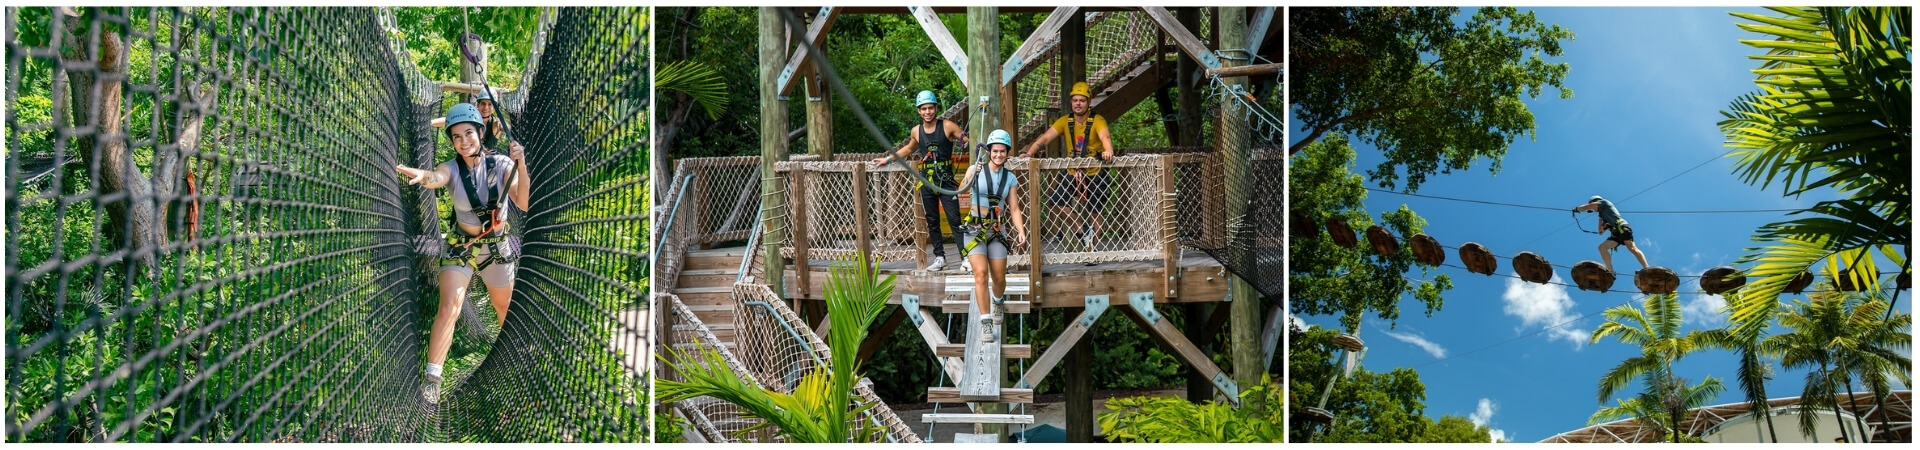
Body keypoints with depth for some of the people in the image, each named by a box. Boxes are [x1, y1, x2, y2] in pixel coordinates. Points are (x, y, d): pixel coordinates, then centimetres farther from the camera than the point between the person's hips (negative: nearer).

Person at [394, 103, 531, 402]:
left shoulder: (502, 165, -12)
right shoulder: (452, 169, -15)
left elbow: (524, 205, -21)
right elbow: (436, 178, -40)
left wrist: (521, 167, -34)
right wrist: (422, 175, -65)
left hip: (497, 246, 1)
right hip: (461, 246, -1)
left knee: (504, 307, 18)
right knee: (449, 307, -19)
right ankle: (432, 379, -19)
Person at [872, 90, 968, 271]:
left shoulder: (947, 126, -6)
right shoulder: (916, 132, 7)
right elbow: (908, 149, 27)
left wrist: (966, 140, -26)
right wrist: (888, 159, 28)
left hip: (946, 181, -4)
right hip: (927, 182, 4)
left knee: (954, 220, -8)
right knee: (932, 222, 7)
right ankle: (939, 258, 15)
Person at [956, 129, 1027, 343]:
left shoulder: (1010, 179, 6)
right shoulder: (976, 170, -3)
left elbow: (1014, 209, 5)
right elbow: (962, 190, -18)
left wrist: (1021, 231, -9)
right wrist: (973, 175, -35)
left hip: (997, 231, 3)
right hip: (976, 229, -3)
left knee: (999, 278, 7)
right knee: (981, 275, -16)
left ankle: (998, 303, 41)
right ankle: (986, 322, -12)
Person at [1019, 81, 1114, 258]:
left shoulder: (1097, 121, -13)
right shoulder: (1065, 122, -2)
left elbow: (1105, 136, -33)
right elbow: (1045, 138, -10)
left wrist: (1108, 151, -56)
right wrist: (1029, 153, -27)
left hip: (1095, 174, -4)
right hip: (1073, 174, 4)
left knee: (1094, 213, 4)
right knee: (1053, 200, -11)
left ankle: (1092, 251, 17)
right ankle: (1083, 226, 5)